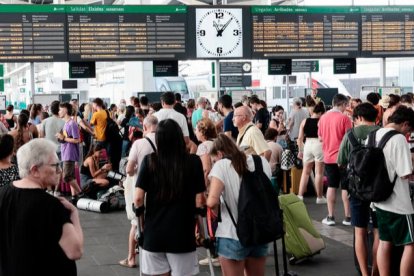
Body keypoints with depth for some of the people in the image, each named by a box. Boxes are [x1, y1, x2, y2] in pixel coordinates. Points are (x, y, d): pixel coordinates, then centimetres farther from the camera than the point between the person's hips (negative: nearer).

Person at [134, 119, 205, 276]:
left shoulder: (149, 161, -5)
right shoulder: (193, 161, -6)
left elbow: (138, 199, -7)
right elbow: (199, 201, -5)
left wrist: (140, 210, 15)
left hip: (154, 233, 1)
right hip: (182, 233, -1)